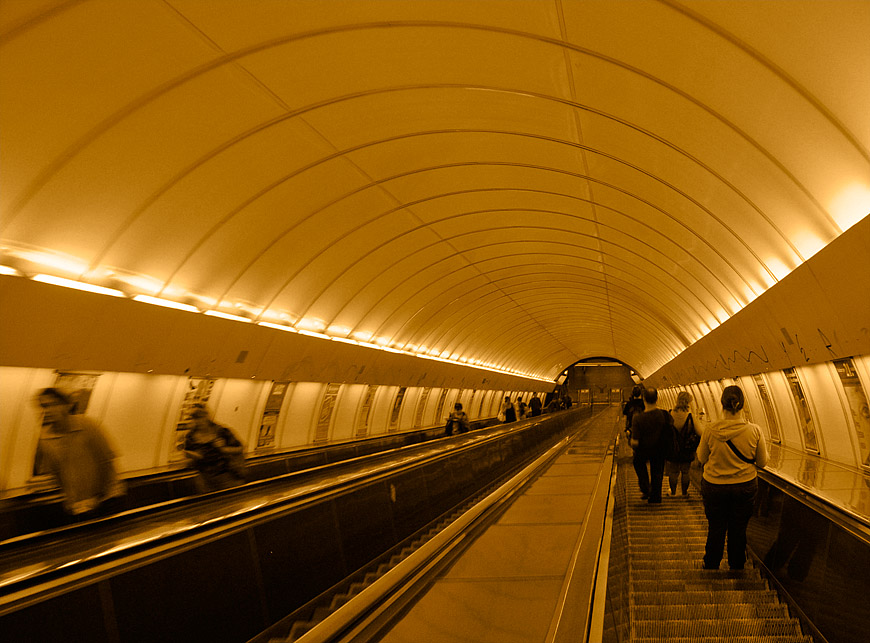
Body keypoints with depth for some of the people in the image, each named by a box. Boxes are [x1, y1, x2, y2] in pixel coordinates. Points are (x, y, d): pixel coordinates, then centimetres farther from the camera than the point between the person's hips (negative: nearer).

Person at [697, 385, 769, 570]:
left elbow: (702, 458, -2)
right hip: (745, 487, 1)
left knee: (715, 530, 15)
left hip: (714, 486, -1)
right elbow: (762, 462, -2)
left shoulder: (711, 430, -16)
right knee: (738, 531, 16)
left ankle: (711, 568, 29)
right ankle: (737, 568, 31)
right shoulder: (754, 431, -14)